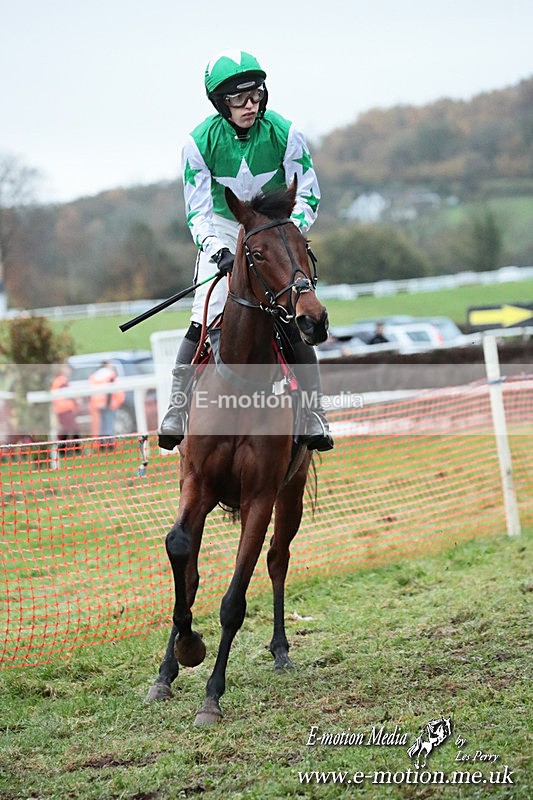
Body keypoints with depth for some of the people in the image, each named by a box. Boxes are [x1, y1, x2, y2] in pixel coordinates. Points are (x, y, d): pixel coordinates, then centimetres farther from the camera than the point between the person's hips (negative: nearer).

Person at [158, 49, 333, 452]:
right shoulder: (199, 143, -18)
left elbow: (307, 196, -11)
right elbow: (198, 212, -14)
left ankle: (314, 413, -3)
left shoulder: (285, 133, -18)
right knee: (203, 322, -15)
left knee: (293, 321, -13)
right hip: (224, 230, 0)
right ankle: (176, 411, -7)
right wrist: (219, 251, -31)